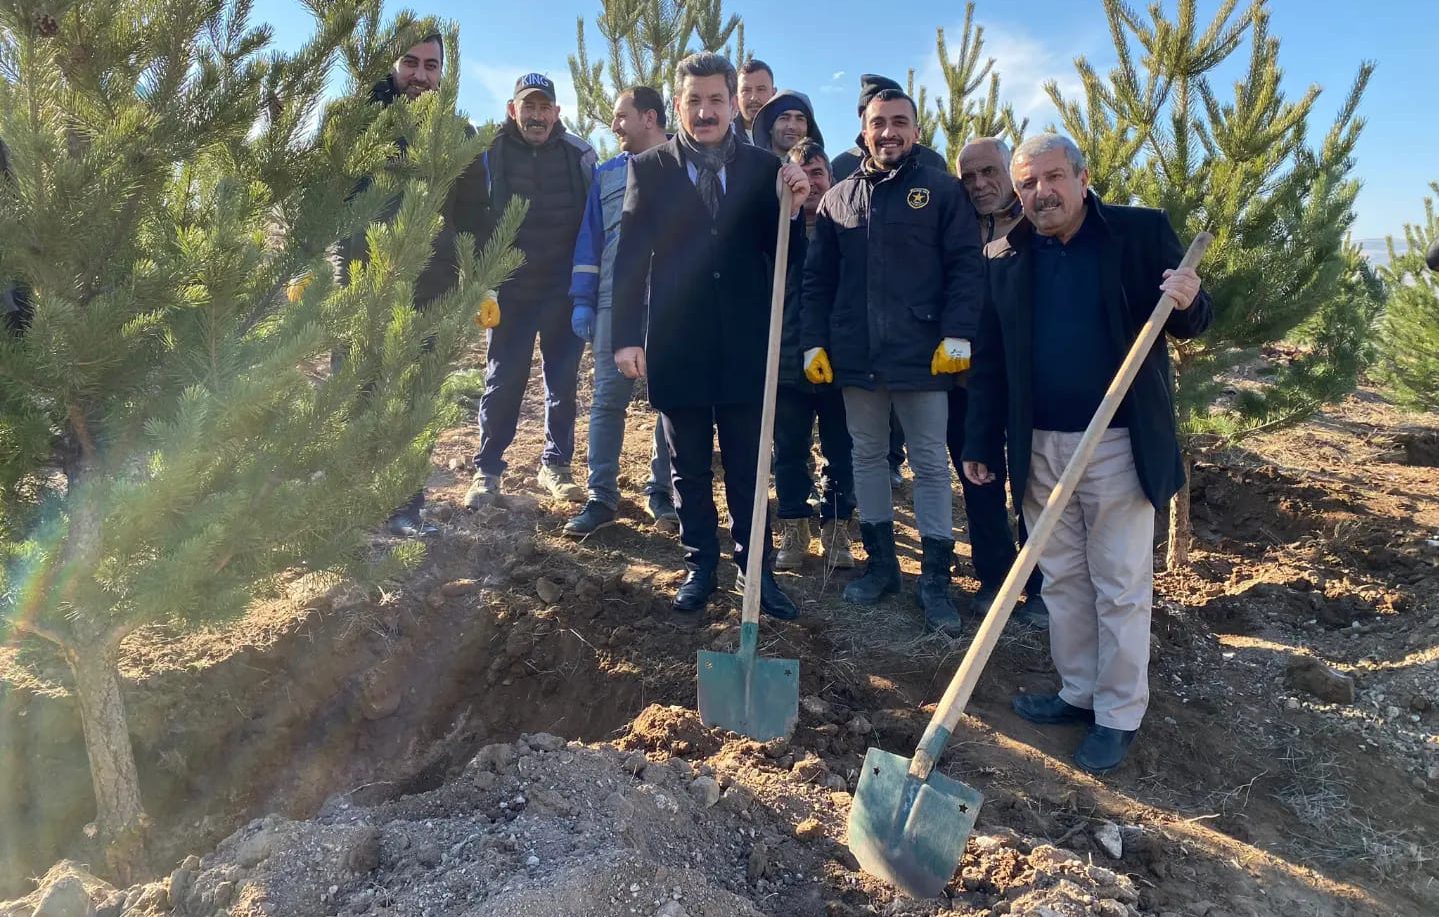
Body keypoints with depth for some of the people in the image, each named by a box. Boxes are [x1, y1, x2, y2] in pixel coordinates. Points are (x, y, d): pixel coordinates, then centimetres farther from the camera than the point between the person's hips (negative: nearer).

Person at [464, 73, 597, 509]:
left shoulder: (579, 154, 0)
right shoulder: (491, 153, -3)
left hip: (565, 288, 1)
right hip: (510, 288, -1)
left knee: (563, 379, 8)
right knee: (503, 380, 2)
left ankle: (556, 465, 21)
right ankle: (487, 469, 13)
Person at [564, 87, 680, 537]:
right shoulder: (607, 174, 14)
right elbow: (589, 240, 11)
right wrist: (582, 301, 3)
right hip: (615, 302, 2)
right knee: (608, 398, 0)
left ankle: (662, 491, 16)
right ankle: (601, 497, 6)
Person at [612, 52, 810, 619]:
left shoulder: (764, 168, 4)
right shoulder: (649, 168, 3)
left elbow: (787, 258, 2)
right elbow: (630, 257, 0)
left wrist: (792, 211, -17)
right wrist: (627, 336, -7)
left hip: (744, 347, 0)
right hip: (677, 346, 0)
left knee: (747, 469, 10)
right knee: (689, 470, 12)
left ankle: (755, 568, 22)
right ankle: (699, 567, 26)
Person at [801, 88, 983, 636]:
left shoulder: (942, 191, 2)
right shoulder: (838, 199, 11)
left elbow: (966, 266, -3)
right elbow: (818, 278, 10)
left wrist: (957, 334, -12)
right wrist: (814, 342, 2)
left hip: (922, 354, -3)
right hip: (855, 355, 4)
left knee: (931, 464, 2)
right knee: (867, 456, 11)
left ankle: (936, 579, 10)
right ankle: (880, 563, 25)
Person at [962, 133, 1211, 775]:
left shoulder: (1142, 232, -3)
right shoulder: (1006, 257, 6)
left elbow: (1189, 321, 0)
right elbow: (989, 359, 8)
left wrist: (1187, 302, -23)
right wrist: (981, 442, 6)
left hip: (1119, 445, -4)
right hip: (1040, 446, 4)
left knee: (1121, 586, 4)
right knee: (1061, 578, 14)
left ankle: (1118, 716, 17)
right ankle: (1078, 692, 30)